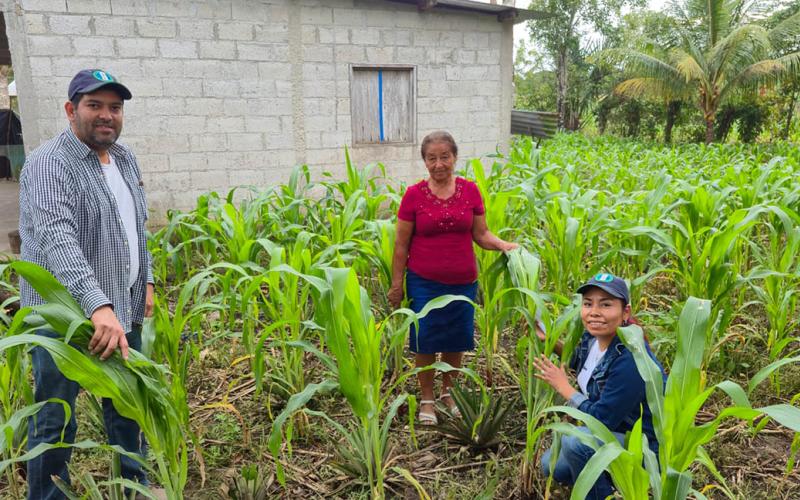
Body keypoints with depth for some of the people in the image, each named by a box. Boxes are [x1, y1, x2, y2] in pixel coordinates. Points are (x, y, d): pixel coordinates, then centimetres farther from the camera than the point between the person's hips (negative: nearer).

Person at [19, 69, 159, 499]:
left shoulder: (125, 159, 9)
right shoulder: (48, 165, -16)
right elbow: (57, 240, -31)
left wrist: (146, 281, 14)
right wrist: (98, 305, -43)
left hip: (122, 311, 7)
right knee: (54, 423, 5)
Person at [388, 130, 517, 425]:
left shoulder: (470, 191, -1)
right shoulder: (414, 195, -7)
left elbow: (481, 234, 4)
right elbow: (401, 244, -2)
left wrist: (504, 245, -15)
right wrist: (396, 283, -2)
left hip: (463, 281, 2)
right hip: (424, 282, -2)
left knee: (456, 339, 13)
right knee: (426, 342, 7)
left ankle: (448, 392, 35)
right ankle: (427, 399, 26)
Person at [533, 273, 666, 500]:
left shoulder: (630, 360, -33)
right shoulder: (593, 336, -8)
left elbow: (601, 420, -27)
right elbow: (582, 362, 18)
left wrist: (563, 386, -16)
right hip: (612, 430, 9)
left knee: (575, 441, -30)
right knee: (550, 465, 11)